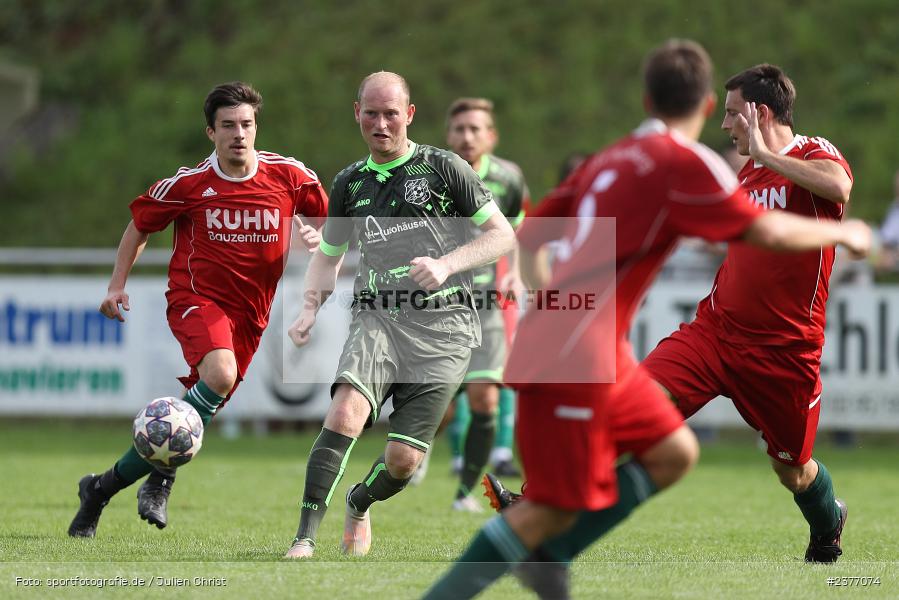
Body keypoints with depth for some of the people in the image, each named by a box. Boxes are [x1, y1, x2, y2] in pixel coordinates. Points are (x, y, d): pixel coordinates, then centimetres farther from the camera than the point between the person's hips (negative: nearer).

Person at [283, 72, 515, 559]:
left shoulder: (444, 168, 2)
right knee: (345, 413, -28)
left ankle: (359, 505, 31)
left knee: (403, 460, -5)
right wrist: (310, 309, 7)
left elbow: (503, 236, 2)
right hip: (377, 318, 2)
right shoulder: (350, 182, 14)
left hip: (442, 325, -2)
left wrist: (446, 265, -13)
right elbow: (328, 255, 26)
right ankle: (304, 539, -26)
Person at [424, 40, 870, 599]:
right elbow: (768, 231, -11)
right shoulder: (687, 162, -8)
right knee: (553, 508, -7)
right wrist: (841, 233, 5)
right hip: (574, 360, -9)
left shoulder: (609, 159, 16)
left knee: (675, 454, 12)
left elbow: (529, 235, 21)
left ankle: (548, 555, 8)